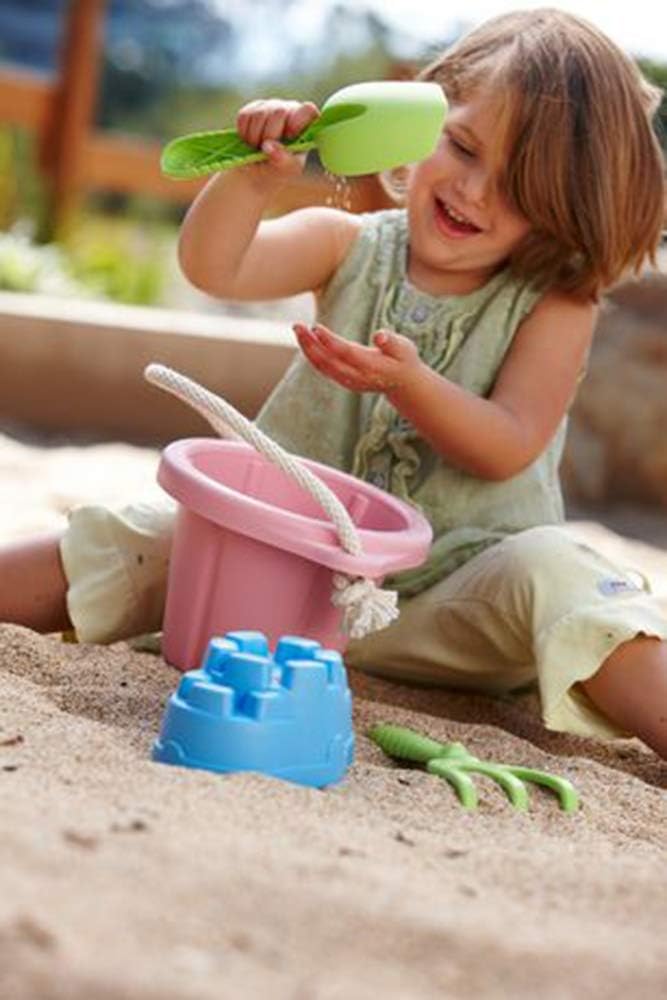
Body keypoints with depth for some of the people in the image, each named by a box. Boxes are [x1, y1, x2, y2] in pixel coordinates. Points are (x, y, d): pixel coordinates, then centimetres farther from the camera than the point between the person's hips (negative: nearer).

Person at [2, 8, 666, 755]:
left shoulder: (555, 306, -4)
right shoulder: (349, 248, 3)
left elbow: (507, 451, -12)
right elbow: (211, 267, -11)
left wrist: (410, 383, -29)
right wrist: (255, 178, -30)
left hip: (452, 602, -3)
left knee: (550, 574, -33)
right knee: (140, 546, -11)